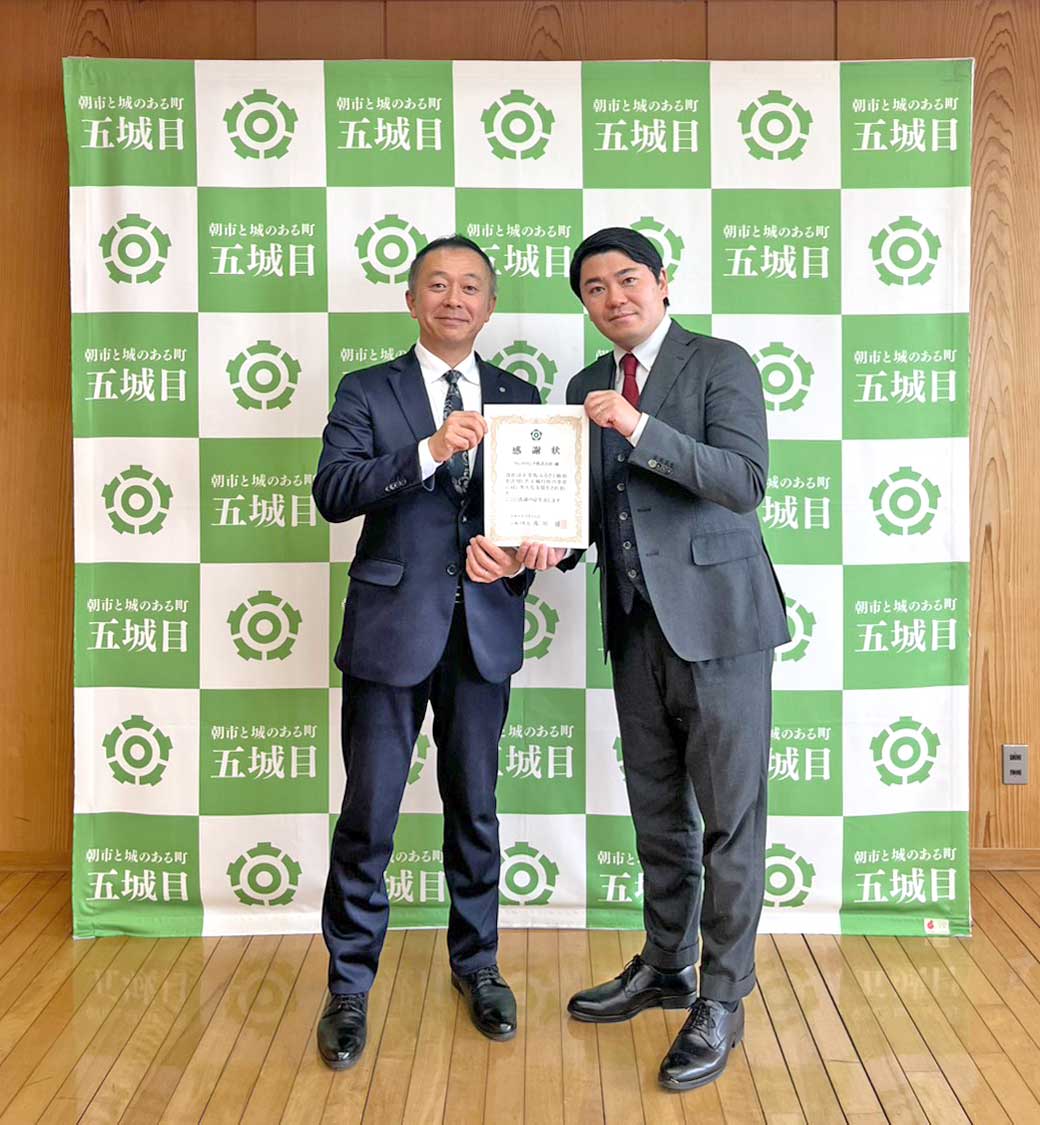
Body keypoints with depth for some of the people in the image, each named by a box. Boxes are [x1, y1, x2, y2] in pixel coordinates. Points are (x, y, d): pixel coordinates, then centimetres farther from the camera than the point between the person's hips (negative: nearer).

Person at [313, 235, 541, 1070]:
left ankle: (477, 963, 33)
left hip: (484, 627, 3)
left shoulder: (520, 397, 10)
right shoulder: (367, 392, 2)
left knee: (474, 805, 14)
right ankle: (350, 984, 20)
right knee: (368, 814, 3)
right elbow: (332, 492, -12)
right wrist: (429, 451, -24)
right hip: (392, 626, -2)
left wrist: (516, 554, -13)